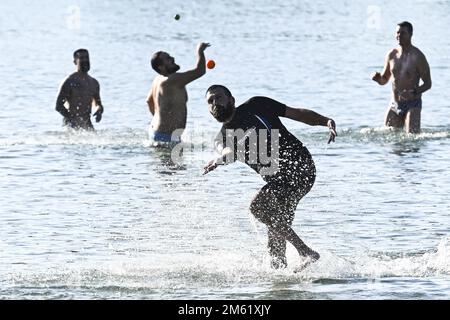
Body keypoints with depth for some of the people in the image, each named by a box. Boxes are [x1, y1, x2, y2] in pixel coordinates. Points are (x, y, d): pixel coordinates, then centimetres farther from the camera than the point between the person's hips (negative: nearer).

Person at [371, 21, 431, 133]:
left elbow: (428, 84, -7)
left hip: (412, 104, -5)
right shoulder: (391, 55, 6)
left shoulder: (418, 57, -9)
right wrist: (377, 78, -6)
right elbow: (384, 80, 17)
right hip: (394, 104, 5)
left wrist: (414, 93, -24)